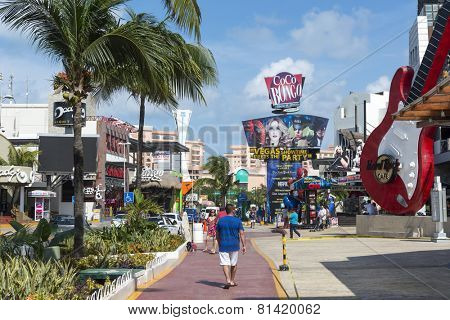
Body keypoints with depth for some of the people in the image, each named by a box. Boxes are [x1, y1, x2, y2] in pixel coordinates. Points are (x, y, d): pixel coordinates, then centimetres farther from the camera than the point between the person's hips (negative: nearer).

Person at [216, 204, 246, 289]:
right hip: (234, 246, 1)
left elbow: (217, 234, 8)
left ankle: (228, 280, -21)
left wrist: (219, 244, 20)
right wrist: (244, 246, -5)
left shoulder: (220, 220, 1)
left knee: (225, 263, -4)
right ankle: (232, 281, 26)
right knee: (234, 264, 16)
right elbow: (241, 234, -9)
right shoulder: (238, 221, -4)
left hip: (223, 246, 0)